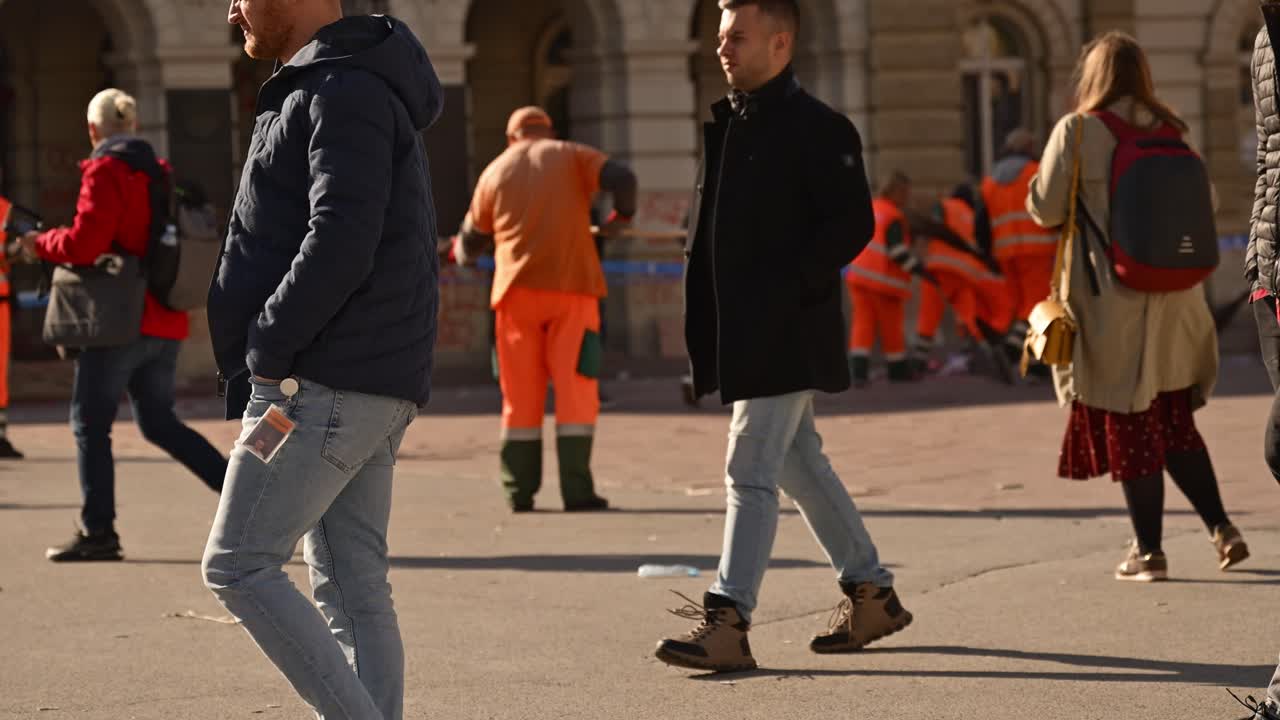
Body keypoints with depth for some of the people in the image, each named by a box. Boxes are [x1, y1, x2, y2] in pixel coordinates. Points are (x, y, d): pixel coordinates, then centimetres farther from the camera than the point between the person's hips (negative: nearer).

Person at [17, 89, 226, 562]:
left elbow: (83, 244, -18)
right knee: (159, 422, 16)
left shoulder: (105, 172, -10)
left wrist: (40, 244, 0)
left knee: (90, 423, 1)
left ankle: (98, 533, 1)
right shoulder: (160, 174, 13)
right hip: (166, 322, 8)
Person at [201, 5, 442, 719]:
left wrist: (265, 349, -15)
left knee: (238, 566, -8)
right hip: (374, 390, 10)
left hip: (326, 387, -10)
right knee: (353, 589, 8)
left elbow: (339, 244, -23)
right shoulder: (363, 90, 21)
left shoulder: (344, 92, -12)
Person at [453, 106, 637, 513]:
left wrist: (463, 252, 41)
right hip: (571, 285, -2)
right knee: (575, 390, -1)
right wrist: (622, 215, 10)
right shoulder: (571, 156, 7)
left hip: (518, 289, 2)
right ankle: (576, 491, -7)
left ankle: (519, 491, 6)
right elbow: (621, 178, -9)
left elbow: (472, 239, 19)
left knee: (521, 395, 7)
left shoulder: (496, 171, 12)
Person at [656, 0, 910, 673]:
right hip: (741, 333, 9)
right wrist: (704, 325, 11)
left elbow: (853, 223, -15)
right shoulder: (729, 125, 16)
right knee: (798, 464, 15)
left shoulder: (816, 128, -11)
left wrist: (787, 287, -20)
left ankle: (727, 621, -13)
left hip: (786, 334, -9)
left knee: (751, 469, -12)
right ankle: (872, 593, 27)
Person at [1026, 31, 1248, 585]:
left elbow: (1046, 210, -7)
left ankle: (1148, 551, 4)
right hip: (1172, 299, 5)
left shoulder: (1076, 132, -10)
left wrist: (1042, 179, 12)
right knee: (1176, 424, 16)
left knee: (1129, 431, 2)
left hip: (1110, 300, -5)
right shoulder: (1169, 131, 4)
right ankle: (1222, 529, 9)